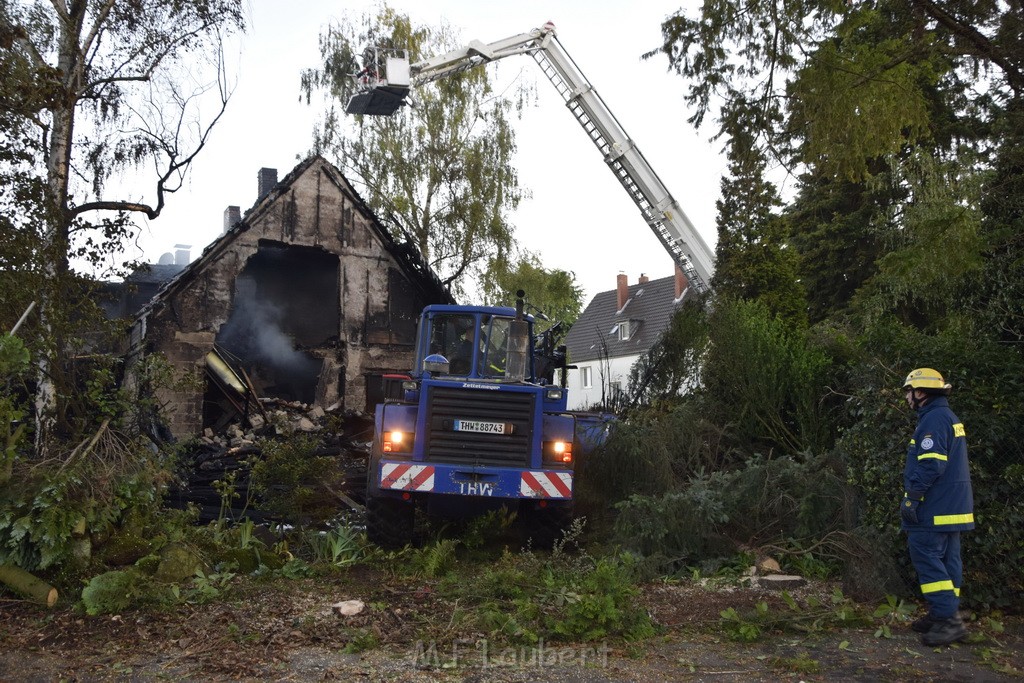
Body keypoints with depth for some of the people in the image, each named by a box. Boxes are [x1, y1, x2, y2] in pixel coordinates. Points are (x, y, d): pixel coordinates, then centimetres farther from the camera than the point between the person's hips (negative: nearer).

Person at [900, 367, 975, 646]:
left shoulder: (933, 419, -16)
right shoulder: (950, 418, 17)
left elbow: (930, 465, -24)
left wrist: (911, 497, -20)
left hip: (933, 508, -10)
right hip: (952, 507, 10)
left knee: (928, 560, -8)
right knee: (947, 561, 12)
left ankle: (948, 620, -11)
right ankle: (944, 615, 18)